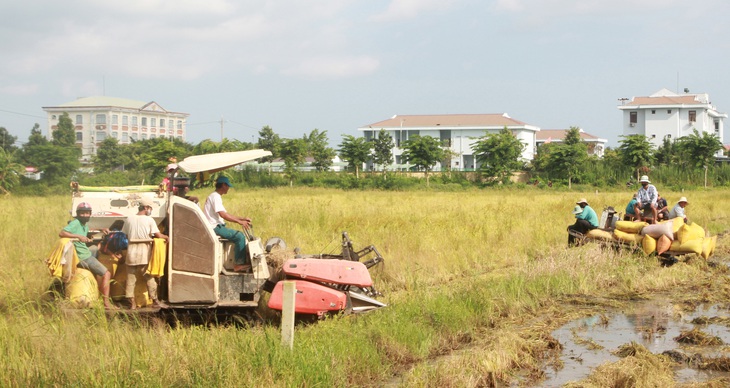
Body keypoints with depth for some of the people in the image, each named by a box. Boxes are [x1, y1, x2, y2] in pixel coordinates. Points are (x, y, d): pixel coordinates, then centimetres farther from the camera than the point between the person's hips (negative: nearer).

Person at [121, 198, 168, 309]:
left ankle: (132, 303, 5)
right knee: (149, 277, 5)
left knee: (131, 278, 6)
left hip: (131, 252, 3)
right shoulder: (149, 220, -4)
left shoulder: (129, 219, 6)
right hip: (144, 253, -3)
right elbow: (158, 235, -8)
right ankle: (155, 301, 9)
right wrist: (166, 237, 12)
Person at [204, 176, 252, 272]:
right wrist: (240, 222, -23)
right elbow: (222, 214, -24)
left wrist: (242, 219, 14)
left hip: (217, 226, 11)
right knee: (240, 236, -18)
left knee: (240, 235, 15)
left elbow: (225, 214, 22)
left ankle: (240, 262, 12)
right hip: (214, 228, -11)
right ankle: (238, 264, -15)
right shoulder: (215, 196, -13)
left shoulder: (215, 196, 20)